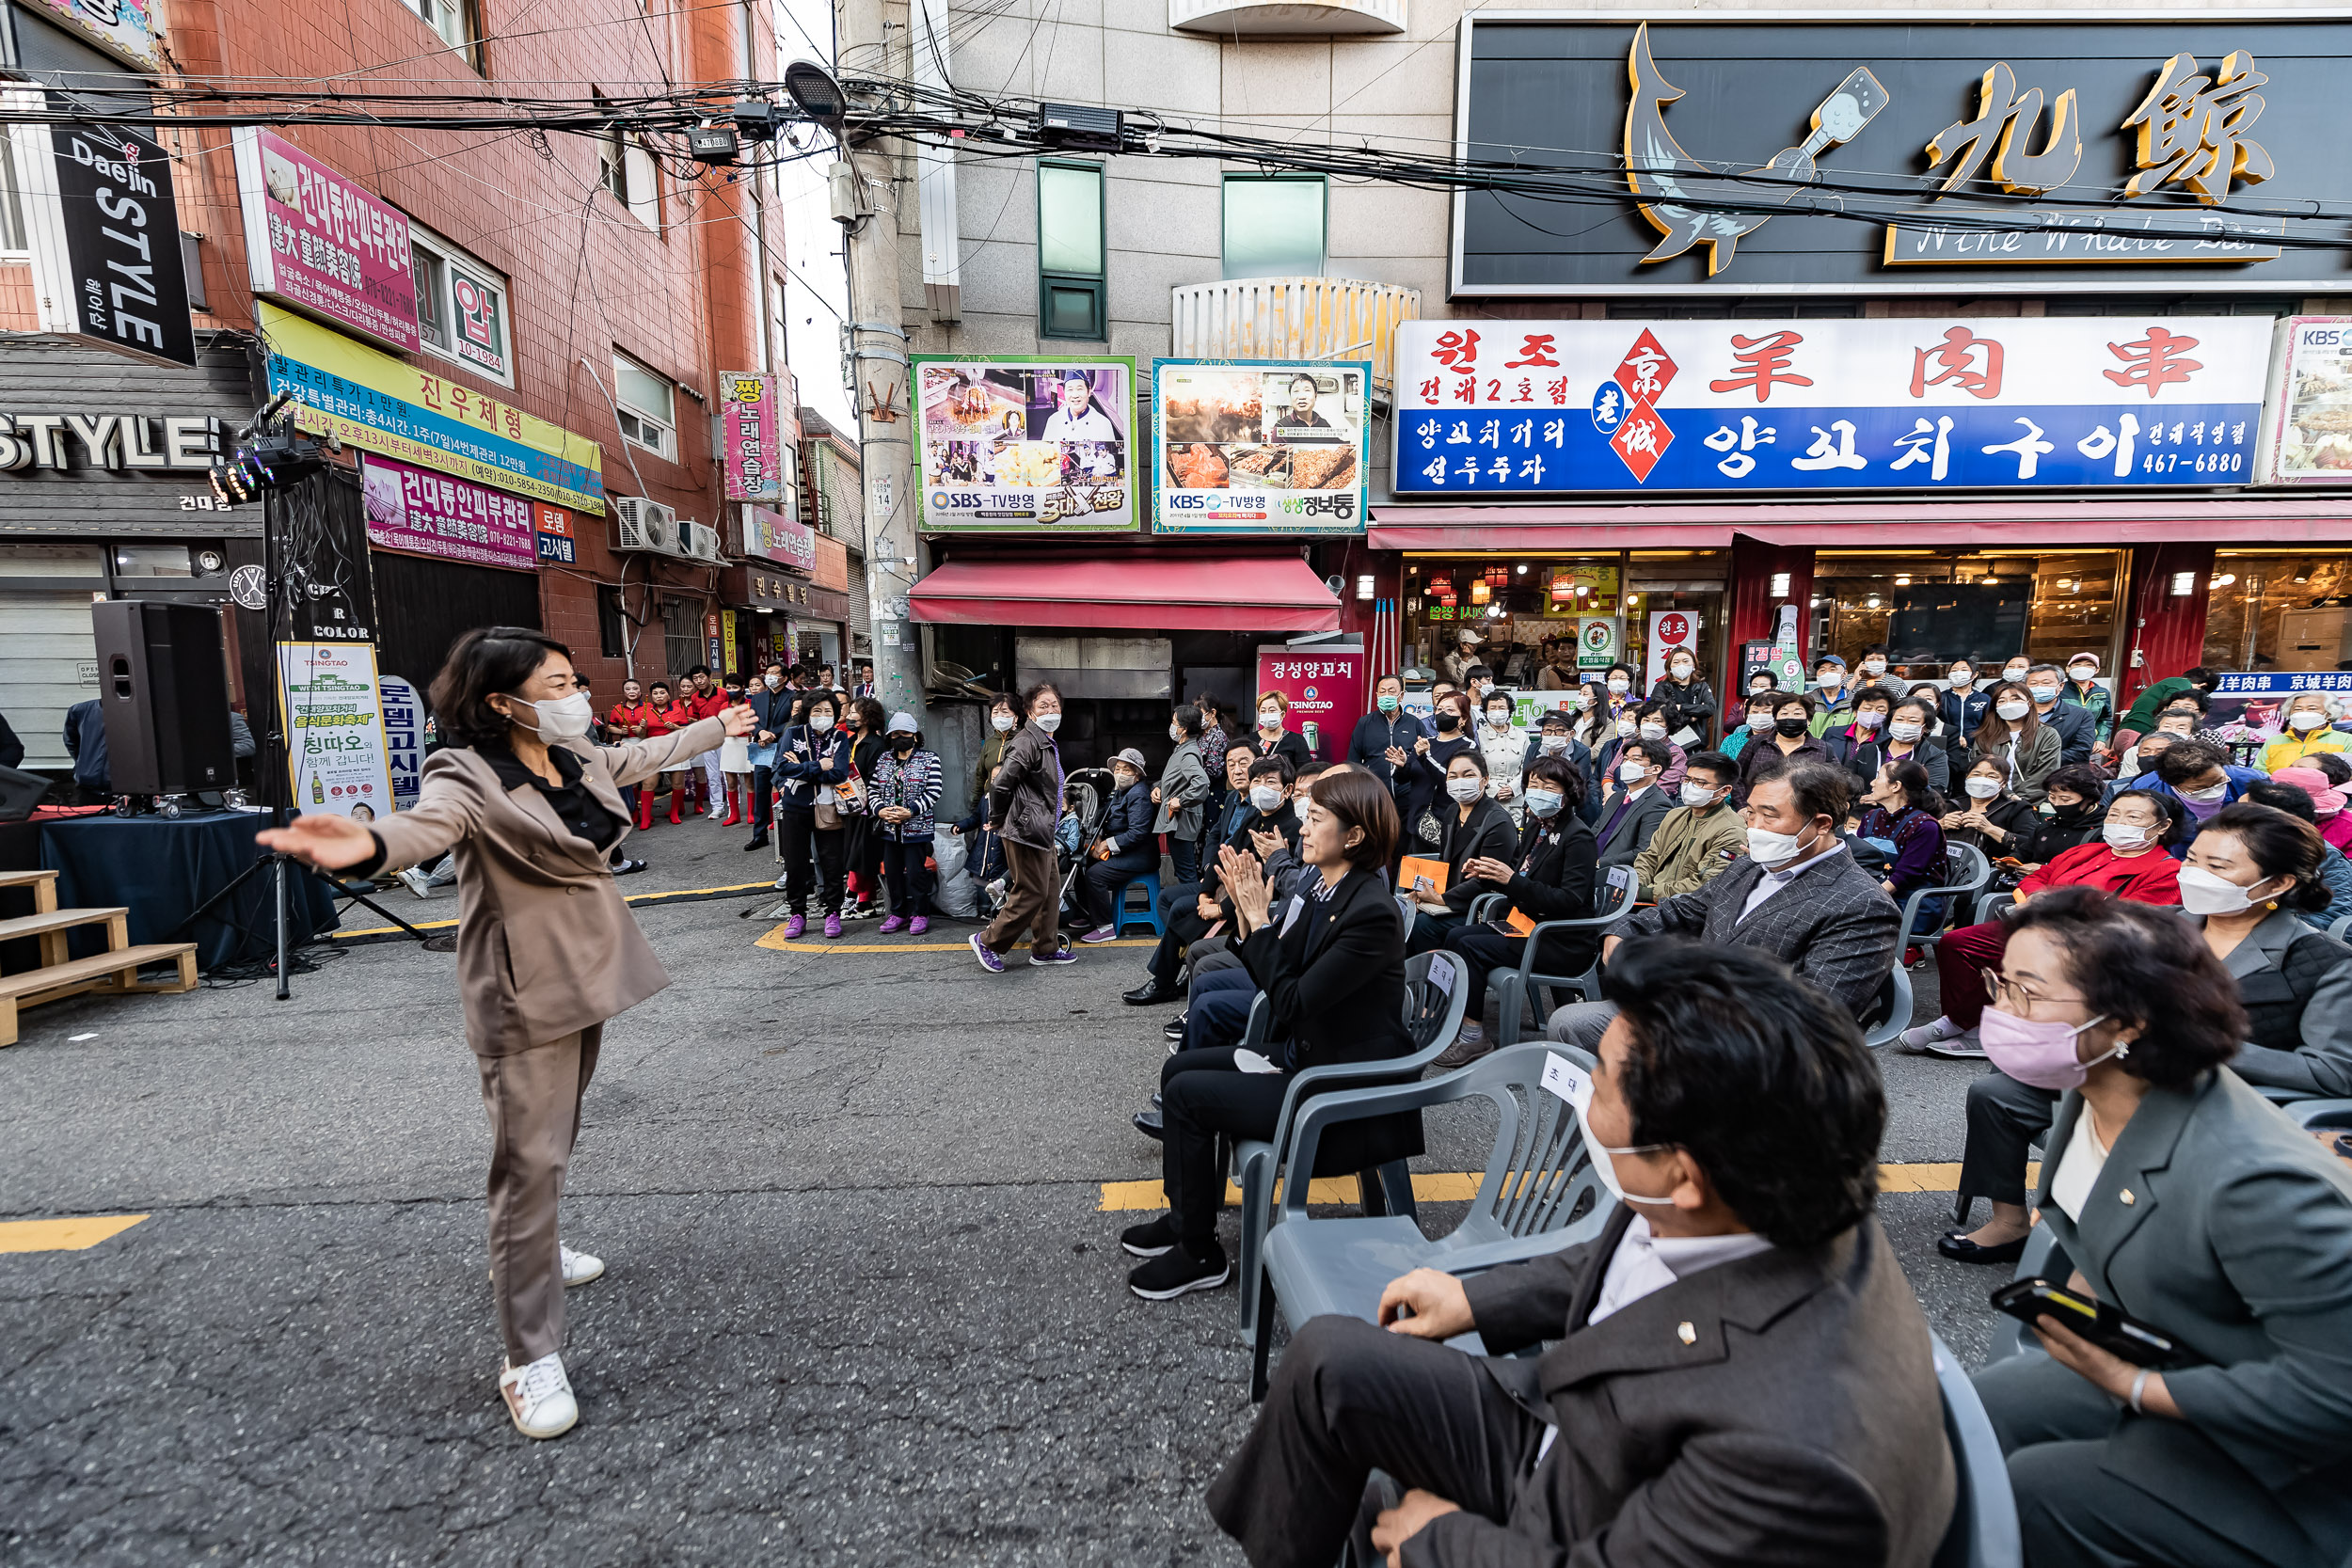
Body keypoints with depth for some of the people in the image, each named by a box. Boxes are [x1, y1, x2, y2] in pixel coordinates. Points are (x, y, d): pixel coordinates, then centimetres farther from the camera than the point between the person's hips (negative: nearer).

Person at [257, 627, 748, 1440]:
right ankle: (531, 1359, 6)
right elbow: (431, 822, -39)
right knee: (530, 1162, -5)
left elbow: (651, 753, 23)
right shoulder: (468, 776, -18)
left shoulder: (579, 756, 5)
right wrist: (368, 843, -62)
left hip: (591, 971, 8)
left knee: (558, 1136, 24)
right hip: (526, 991, -8)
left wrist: (719, 726, 37)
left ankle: (532, 1253, 48)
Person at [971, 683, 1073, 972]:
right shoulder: (1027, 742, -17)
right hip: (1027, 832, -10)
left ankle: (1045, 948, 26)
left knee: (1051, 889, 15)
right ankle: (988, 942, 10)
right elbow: (1001, 784, -25)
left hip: (1043, 832, 10)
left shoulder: (1048, 744, 16)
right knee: (1032, 894, -4)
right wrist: (999, 819, -10)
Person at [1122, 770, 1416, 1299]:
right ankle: (1185, 1216, 24)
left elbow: (1293, 1002, -25)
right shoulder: (1322, 890, 3)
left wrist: (1260, 920, -20)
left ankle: (1199, 1254, 7)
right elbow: (1274, 978, 5)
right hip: (1305, 1054, 9)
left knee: (1187, 1094, -12)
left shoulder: (1372, 913, -24)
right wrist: (1245, 910, -8)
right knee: (1179, 1068, 8)